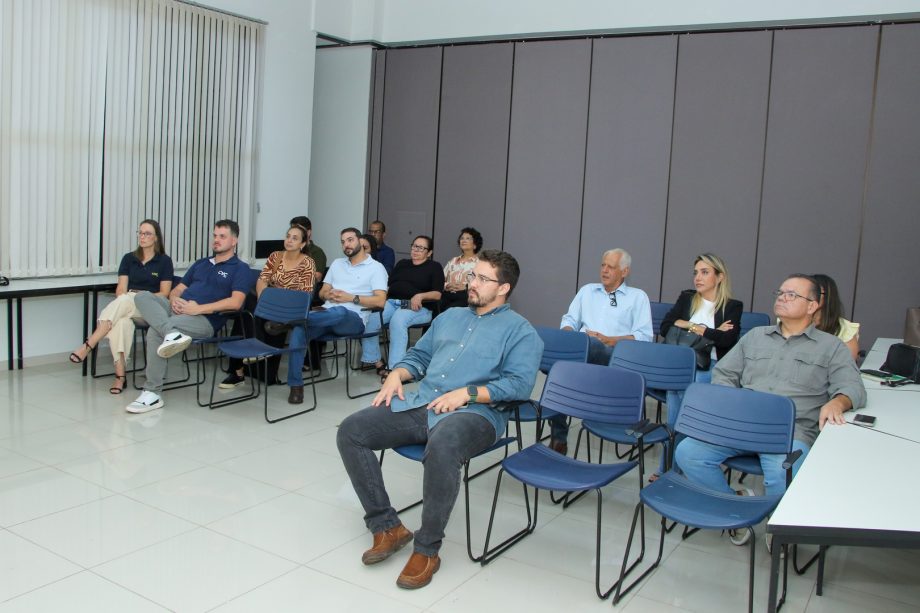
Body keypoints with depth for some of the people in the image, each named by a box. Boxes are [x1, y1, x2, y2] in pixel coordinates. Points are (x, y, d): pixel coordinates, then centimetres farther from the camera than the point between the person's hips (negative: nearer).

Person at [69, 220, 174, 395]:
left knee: (124, 300, -37)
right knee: (122, 322, -37)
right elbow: (121, 289, 6)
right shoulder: (129, 259, 15)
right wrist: (123, 305, -16)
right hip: (126, 308, 2)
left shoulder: (164, 261, 5)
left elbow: (164, 293, 0)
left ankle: (88, 346, -39)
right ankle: (120, 375, -41)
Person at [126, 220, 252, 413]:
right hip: (178, 309, 7)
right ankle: (172, 333, -43)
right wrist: (174, 299, -2)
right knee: (142, 296, -22)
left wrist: (198, 308, -18)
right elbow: (177, 289, 26)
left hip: (204, 319, -7)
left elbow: (235, 302, -12)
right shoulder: (200, 263, 28)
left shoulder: (240, 268, 4)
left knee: (155, 331, -32)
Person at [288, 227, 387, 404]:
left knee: (339, 312, -43)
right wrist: (328, 295, -1)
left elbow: (380, 301, -5)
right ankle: (296, 385, -25)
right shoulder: (337, 263, 25)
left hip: (353, 318, -5)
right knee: (298, 329, -27)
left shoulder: (376, 267, 7)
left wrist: (351, 298, -12)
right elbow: (322, 292, 24)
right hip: (327, 313, 5)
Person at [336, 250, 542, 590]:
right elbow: (419, 356, 30)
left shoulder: (520, 331, 6)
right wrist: (396, 375, 8)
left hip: (474, 412, -6)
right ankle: (386, 526, -3)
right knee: (350, 432, -11)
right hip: (419, 404, 7)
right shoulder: (449, 317, 27)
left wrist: (466, 393, -17)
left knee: (442, 447, -41)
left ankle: (427, 549, -21)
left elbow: (520, 384, -8)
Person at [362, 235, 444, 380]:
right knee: (369, 320, -27)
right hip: (392, 302, 5)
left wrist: (420, 296, -18)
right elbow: (388, 285, 21)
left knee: (397, 320, -39)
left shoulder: (435, 267, 13)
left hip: (417, 307, -4)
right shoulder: (402, 263, 28)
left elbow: (437, 294, 1)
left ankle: (395, 367, -42)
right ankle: (375, 362, -19)